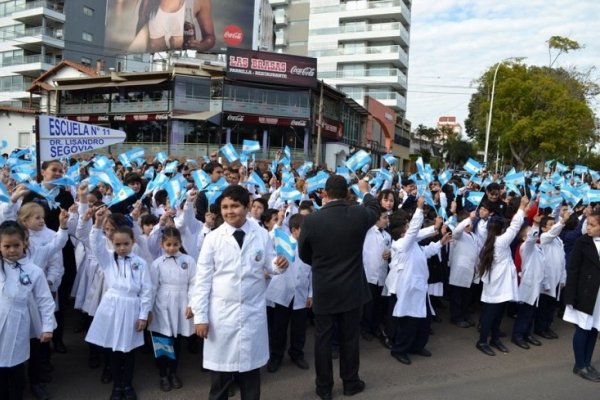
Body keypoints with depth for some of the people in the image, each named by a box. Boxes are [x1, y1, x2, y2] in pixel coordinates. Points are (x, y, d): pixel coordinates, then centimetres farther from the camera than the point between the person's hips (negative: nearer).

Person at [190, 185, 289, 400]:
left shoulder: (262, 235, -4)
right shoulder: (213, 238, -6)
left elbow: (269, 265, 5)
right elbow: (202, 279, -5)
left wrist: (279, 264, -19)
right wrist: (200, 316, -7)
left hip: (253, 312, 1)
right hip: (221, 313, -1)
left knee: (251, 367, 17)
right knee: (220, 370, 13)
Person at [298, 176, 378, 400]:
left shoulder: (311, 220, -14)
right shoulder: (359, 214, -11)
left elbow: (304, 255, 0)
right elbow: (375, 210, 15)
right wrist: (366, 191, 34)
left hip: (323, 290, -1)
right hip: (352, 289, 1)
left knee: (323, 339, 12)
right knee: (350, 338, 15)